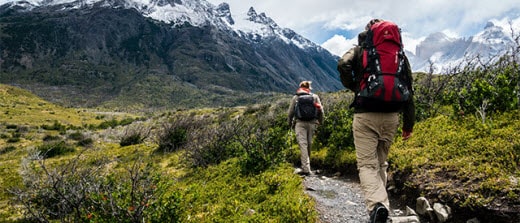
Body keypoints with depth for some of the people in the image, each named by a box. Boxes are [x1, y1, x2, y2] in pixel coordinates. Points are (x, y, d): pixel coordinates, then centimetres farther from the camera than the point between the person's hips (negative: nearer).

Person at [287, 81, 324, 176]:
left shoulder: (295, 97, 5)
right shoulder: (315, 97, 9)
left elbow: (290, 112, 5)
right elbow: (320, 110, 5)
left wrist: (290, 123, 19)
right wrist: (320, 121, 18)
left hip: (300, 123, -2)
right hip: (312, 123, 2)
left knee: (303, 144, -6)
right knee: (309, 144, 13)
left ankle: (306, 169, -15)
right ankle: (306, 167, 24)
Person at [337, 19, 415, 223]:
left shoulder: (359, 50, 7)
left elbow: (343, 65, -16)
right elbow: (408, 88, 11)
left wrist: (353, 87, 3)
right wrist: (408, 123, 14)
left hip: (365, 115, -3)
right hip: (391, 116, 4)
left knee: (367, 164, -3)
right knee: (381, 163, 18)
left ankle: (377, 205, -25)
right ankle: (379, 203, 23)